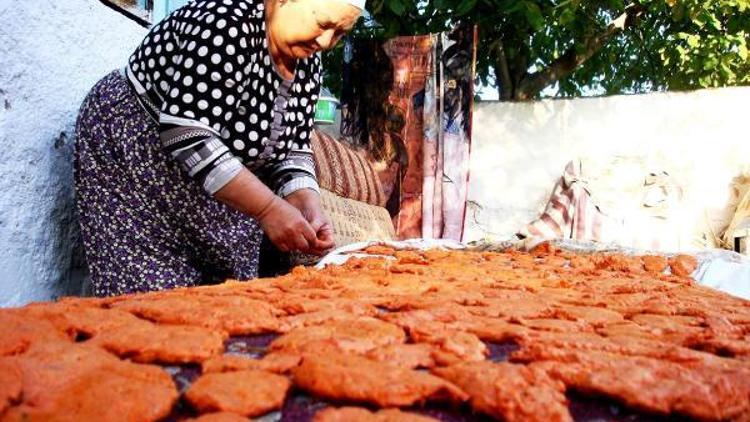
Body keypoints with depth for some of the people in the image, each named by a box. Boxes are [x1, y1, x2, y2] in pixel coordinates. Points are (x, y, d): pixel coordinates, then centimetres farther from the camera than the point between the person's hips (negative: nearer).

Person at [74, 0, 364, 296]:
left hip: (220, 186, 7)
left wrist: (308, 206, -20)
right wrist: (268, 209, -35)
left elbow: (291, 149, -2)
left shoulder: (307, 62, -3)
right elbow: (187, 134, -33)